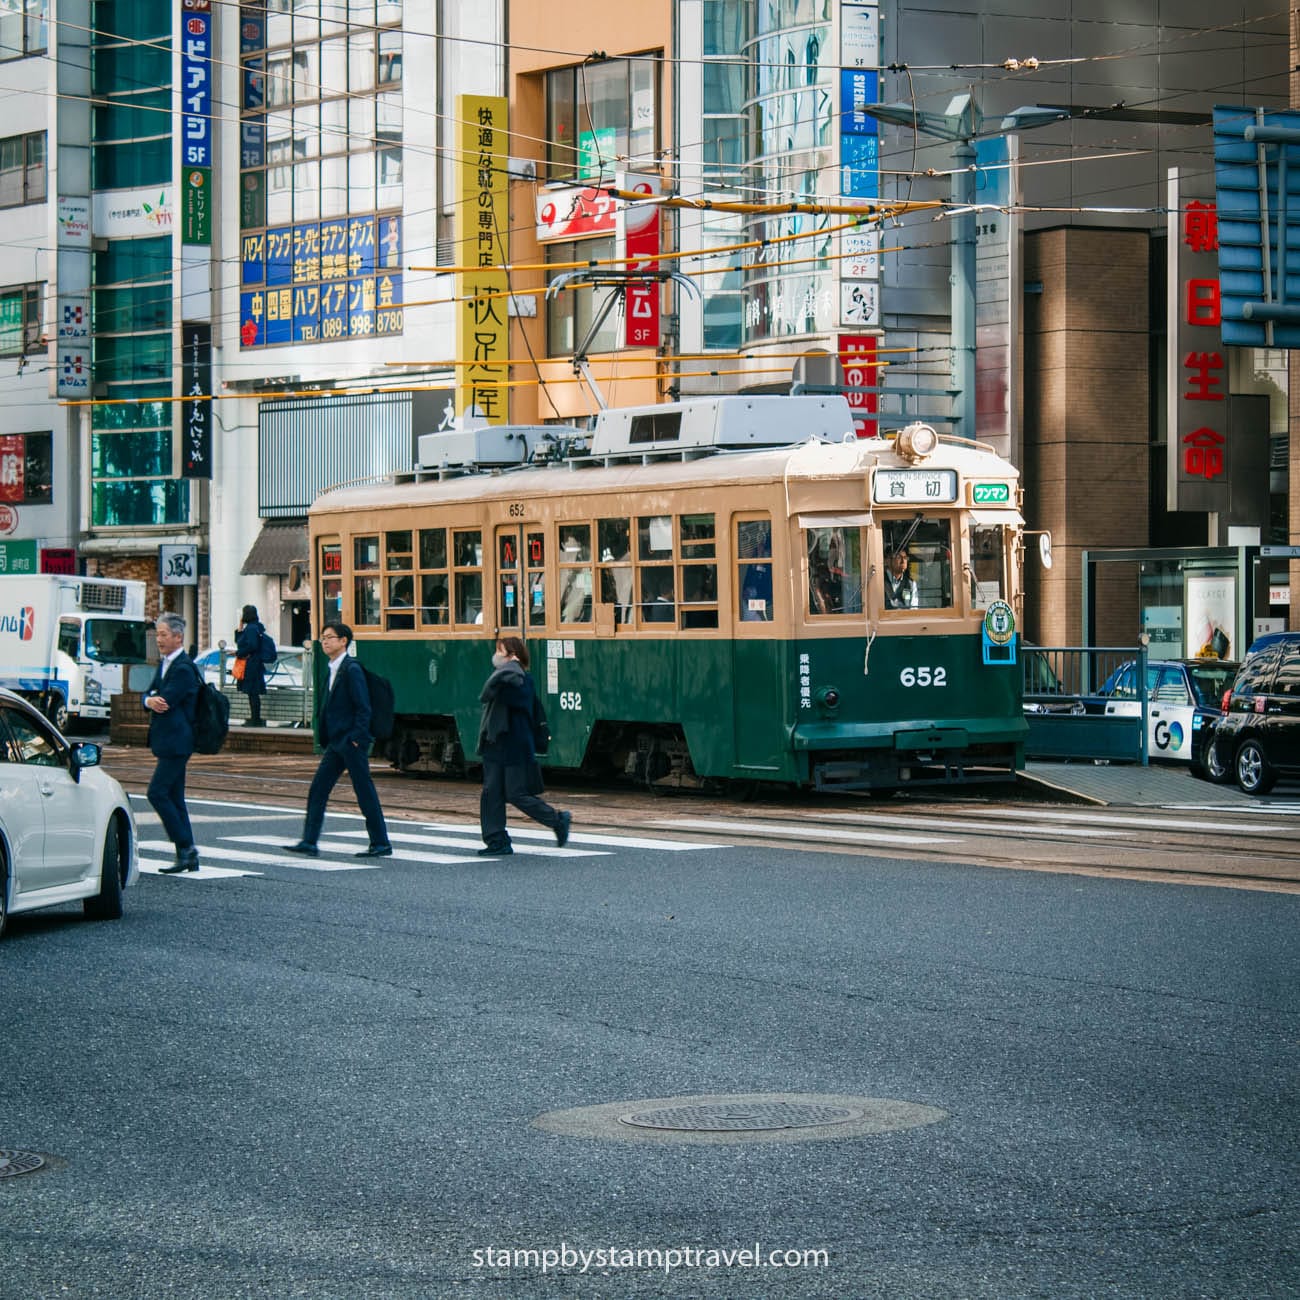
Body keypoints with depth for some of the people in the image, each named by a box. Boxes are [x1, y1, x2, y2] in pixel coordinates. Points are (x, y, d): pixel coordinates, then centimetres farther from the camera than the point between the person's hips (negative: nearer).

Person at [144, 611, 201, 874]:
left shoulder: (183, 669, -15)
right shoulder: (164, 664, 16)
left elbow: (167, 700, -23)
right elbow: (149, 695, 9)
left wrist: (154, 699, -2)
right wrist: (151, 700, -14)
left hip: (176, 741, -10)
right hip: (169, 742, 10)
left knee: (157, 792, -13)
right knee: (174, 797, 9)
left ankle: (185, 848, -9)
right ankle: (188, 858, 12)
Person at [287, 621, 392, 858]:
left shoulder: (351, 670, -13)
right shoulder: (333, 670, 15)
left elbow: (363, 707, -16)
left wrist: (356, 739, -19)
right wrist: (325, 740, 16)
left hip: (351, 743, -9)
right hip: (336, 743, 9)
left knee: (365, 792, -2)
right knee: (318, 789, 4)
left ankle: (381, 844, 6)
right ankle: (309, 843, 4)